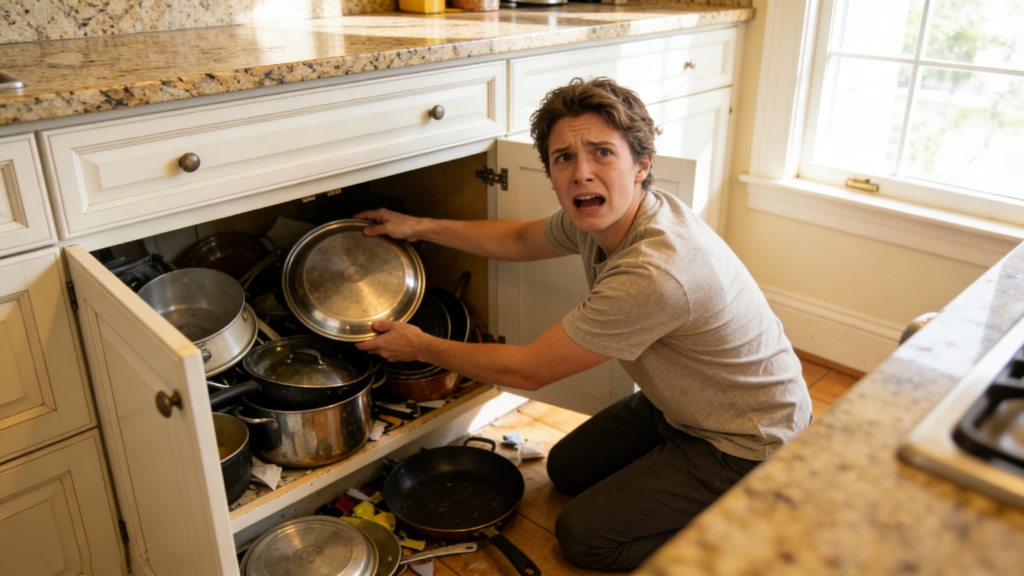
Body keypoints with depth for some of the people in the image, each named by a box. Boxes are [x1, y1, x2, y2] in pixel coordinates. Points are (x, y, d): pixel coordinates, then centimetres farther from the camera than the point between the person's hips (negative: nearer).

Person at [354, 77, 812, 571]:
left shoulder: (654, 273, -38)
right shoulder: (600, 213, -11)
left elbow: (527, 370, -27)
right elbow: (519, 239, 12)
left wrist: (422, 347, -12)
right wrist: (419, 227, 10)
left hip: (746, 445, -8)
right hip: (680, 404, 9)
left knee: (583, 535, -5)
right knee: (567, 468, 15)